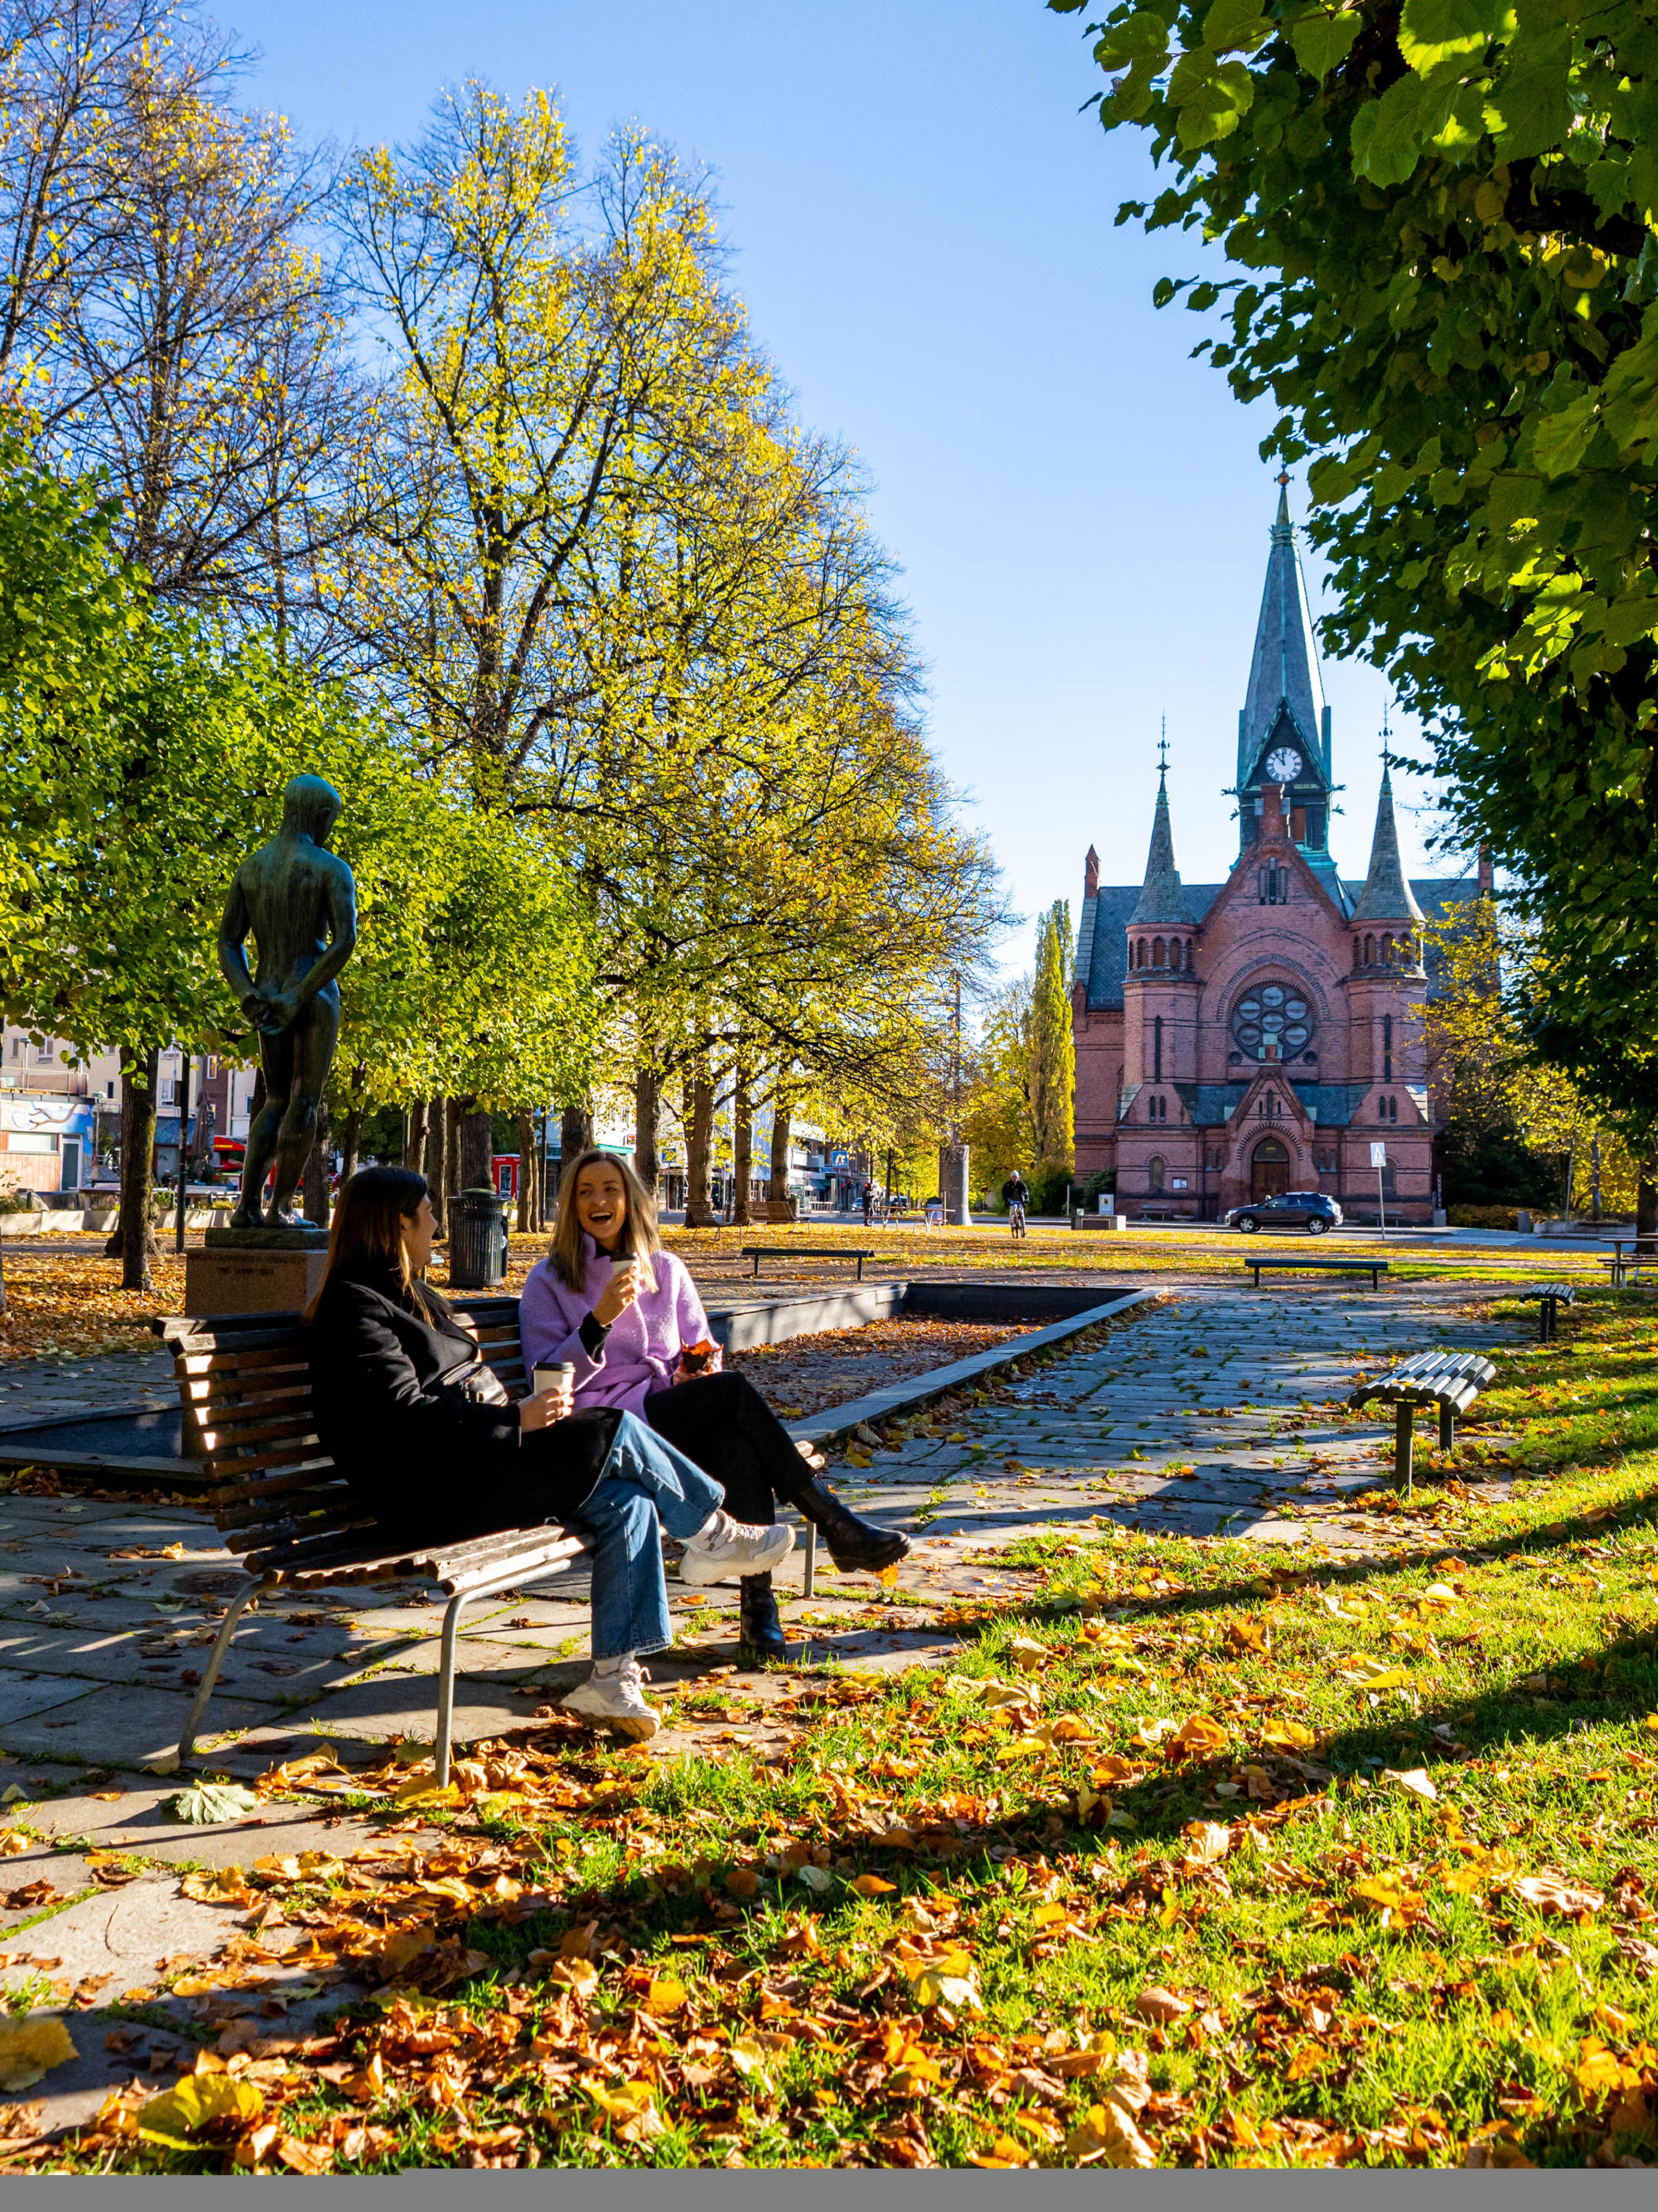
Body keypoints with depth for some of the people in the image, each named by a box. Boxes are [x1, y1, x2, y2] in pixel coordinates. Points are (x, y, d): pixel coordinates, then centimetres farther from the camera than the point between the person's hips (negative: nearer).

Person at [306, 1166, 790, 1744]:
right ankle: (712, 1533, 5)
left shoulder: (409, 1294, 22)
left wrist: (528, 1412, 8)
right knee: (618, 1431, -16)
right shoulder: (356, 1307, -9)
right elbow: (406, 1418, -19)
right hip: (436, 1490, -10)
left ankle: (613, 1676, -7)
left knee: (628, 1504, -9)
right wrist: (516, 1420, -20)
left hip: (476, 1461, 10)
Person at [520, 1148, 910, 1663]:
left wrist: (699, 1366, 0)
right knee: (734, 1390, -30)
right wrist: (600, 1319, -17)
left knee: (738, 1448, -34)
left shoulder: (667, 1271, 18)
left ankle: (758, 1603, -31)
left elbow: (703, 1352, 24)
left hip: (675, 1417, 4)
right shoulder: (549, 1282, 7)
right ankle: (837, 1527, -25)